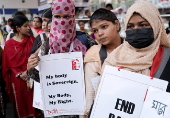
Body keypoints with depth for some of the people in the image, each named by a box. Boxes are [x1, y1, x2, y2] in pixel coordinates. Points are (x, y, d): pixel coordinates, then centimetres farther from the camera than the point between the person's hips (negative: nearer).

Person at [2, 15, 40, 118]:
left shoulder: (31, 40, 2)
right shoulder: (9, 44, -5)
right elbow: (9, 63, -4)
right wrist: (20, 74, -14)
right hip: (17, 78, -1)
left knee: (33, 100, 7)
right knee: (20, 102, 13)